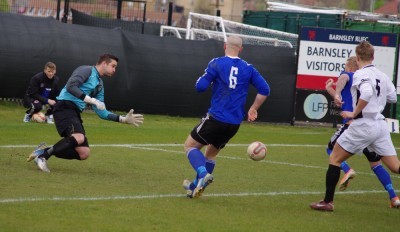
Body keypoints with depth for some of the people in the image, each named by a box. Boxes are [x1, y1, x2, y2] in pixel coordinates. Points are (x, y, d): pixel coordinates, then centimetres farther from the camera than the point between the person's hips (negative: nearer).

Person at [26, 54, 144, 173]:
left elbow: (101, 112, 25)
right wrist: (92, 100, -19)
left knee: (83, 153, -3)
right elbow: (71, 86, -17)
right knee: (79, 137, -34)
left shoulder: (100, 85, 24)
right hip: (65, 107, -9)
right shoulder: (86, 70, -1)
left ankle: (45, 150, 6)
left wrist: (123, 119, 17)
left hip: (75, 113, 9)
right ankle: (43, 156, -22)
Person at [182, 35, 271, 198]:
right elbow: (264, 90, 4)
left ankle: (203, 174, -19)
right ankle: (196, 187, 22)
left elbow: (200, 87, -11)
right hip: (235, 123, 5)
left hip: (216, 118, -5)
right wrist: (253, 109, 15)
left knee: (190, 146, 7)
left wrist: (202, 79, 12)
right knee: (211, 153, 22)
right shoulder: (248, 68, 7)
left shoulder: (216, 63, -6)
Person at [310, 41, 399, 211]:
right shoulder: (382, 75, 10)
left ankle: (328, 202, 8)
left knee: (334, 159, 8)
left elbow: (366, 93, -30)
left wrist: (354, 113, -19)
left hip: (363, 125, -6)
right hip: (380, 125, 6)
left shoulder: (360, 74, -11)